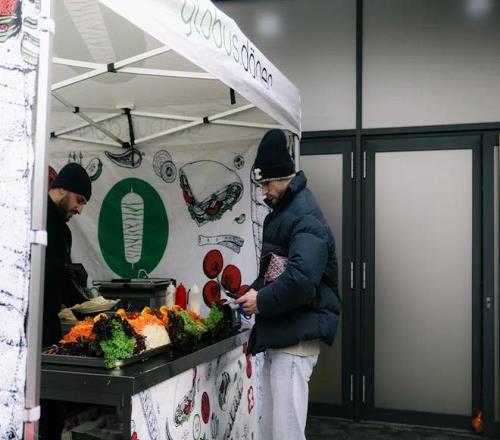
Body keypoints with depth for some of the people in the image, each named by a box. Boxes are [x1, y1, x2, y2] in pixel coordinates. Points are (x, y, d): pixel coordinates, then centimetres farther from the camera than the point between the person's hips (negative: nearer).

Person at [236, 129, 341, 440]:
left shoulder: (305, 218, -17)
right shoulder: (283, 211, 15)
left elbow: (301, 279, -31)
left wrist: (262, 302, -18)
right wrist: (254, 291, 6)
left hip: (297, 335, -10)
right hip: (279, 333, 10)